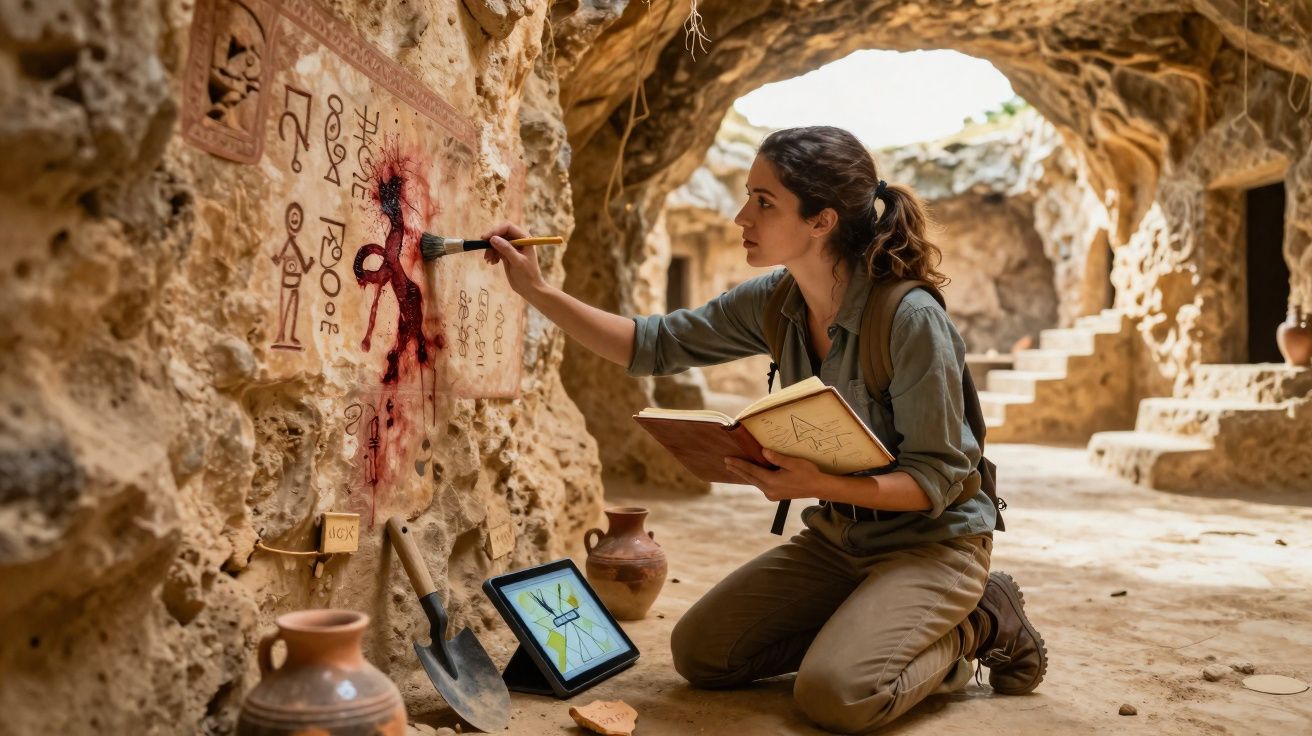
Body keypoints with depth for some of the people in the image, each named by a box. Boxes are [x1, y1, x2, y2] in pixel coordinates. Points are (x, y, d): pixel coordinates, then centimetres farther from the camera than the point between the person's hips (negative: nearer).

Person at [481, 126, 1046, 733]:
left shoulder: (911, 320, -26)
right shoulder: (774, 302, -6)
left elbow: (937, 479, -21)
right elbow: (654, 347, -2)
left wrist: (820, 484, -35)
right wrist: (537, 290, -8)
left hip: (932, 542, -6)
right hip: (836, 535, 6)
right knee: (697, 651, 1)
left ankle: (971, 628, 2)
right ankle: (860, 625, 16)